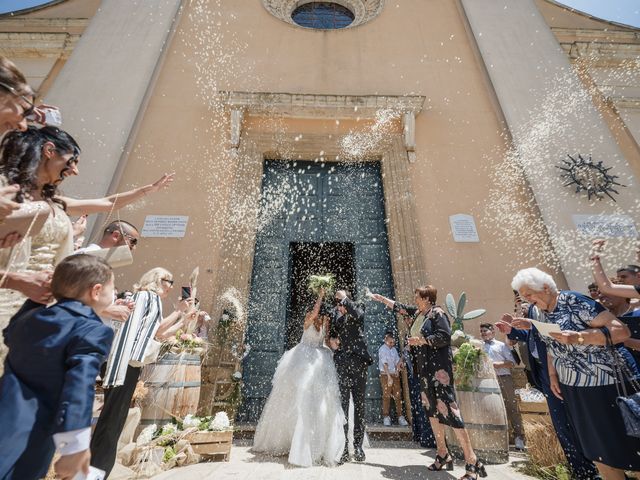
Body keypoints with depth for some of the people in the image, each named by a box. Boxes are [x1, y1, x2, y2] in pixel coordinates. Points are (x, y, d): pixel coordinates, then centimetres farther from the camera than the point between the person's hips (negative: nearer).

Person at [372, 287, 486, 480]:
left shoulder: (437, 313, -11)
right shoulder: (418, 313, 12)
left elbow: (445, 336, -21)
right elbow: (400, 307, 23)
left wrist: (421, 340, -19)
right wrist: (381, 298, 28)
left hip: (439, 368, -8)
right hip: (425, 369, 8)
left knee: (448, 410, -11)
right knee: (432, 410, 12)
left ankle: (472, 461, -2)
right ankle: (443, 455, 24)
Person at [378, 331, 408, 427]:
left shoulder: (394, 349, 10)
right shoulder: (382, 349, -9)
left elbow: (397, 361, 14)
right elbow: (384, 364, -14)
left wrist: (397, 369, -5)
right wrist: (389, 377, -16)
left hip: (395, 375, 6)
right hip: (385, 375, -6)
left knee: (398, 396, 4)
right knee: (386, 396, -6)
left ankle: (400, 417, 10)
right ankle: (386, 418, 1)